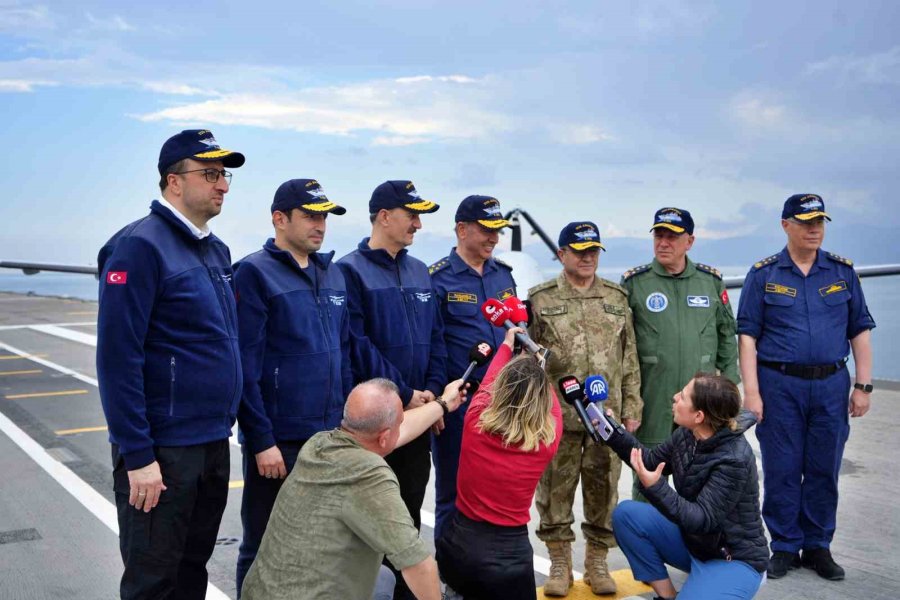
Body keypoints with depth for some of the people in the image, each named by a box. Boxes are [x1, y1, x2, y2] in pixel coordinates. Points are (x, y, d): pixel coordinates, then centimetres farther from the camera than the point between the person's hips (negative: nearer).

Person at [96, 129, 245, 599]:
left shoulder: (217, 251, 11)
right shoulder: (141, 246, -14)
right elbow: (117, 357, -19)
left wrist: (223, 424, 14)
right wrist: (137, 455, -20)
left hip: (214, 444, 8)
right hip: (163, 449, -7)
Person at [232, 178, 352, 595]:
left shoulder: (333, 275, 11)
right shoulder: (255, 273, -9)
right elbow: (245, 366, -13)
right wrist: (261, 440, -15)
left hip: (331, 437, 6)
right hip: (278, 440, -6)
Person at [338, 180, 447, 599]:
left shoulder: (419, 272, 12)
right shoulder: (352, 271, -9)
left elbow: (435, 337, 12)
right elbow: (358, 345, -16)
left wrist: (432, 389, -3)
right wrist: (403, 394, -16)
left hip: (419, 412, 6)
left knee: (410, 510, 15)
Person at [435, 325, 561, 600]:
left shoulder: (476, 421, -10)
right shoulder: (547, 440, -13)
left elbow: (488, 383, 11)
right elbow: (553, 407, 11)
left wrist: (506, 345, 27)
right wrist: (538, 371, 27)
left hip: (458, 545, 4)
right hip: (509, 552, -4)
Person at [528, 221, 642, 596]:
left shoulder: (617, 299, 10)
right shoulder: (541, 299, 2)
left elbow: (630, 360, 10)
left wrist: (632, 408, 6)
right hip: (557, 415, -2)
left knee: (603, 489, 9)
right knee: (555, 488, 5)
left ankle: (597, 562, 25)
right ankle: (559, 562, 21)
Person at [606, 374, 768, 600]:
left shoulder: (734, 460, -29)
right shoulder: (686, 435, -6)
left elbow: (702, 519, -31)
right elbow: (652, 461, 10)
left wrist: (655, 488, -42)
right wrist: (613, 432, -1)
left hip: (733, 559, -8)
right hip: (692, 541, 8)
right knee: (626, 513, -8)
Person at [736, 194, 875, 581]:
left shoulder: (843, 271, 8)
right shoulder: (763, 274, 1)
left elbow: (860, 330, 9)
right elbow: (747, 335, -2)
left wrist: (863, 385, 3)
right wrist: (751, 391, -8)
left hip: (831, 385, 2)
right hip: (779, 385, -2)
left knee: (824, 470, 9)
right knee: (781, 471, 4)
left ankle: (818, 547, 23)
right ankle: (785, 547, 18)